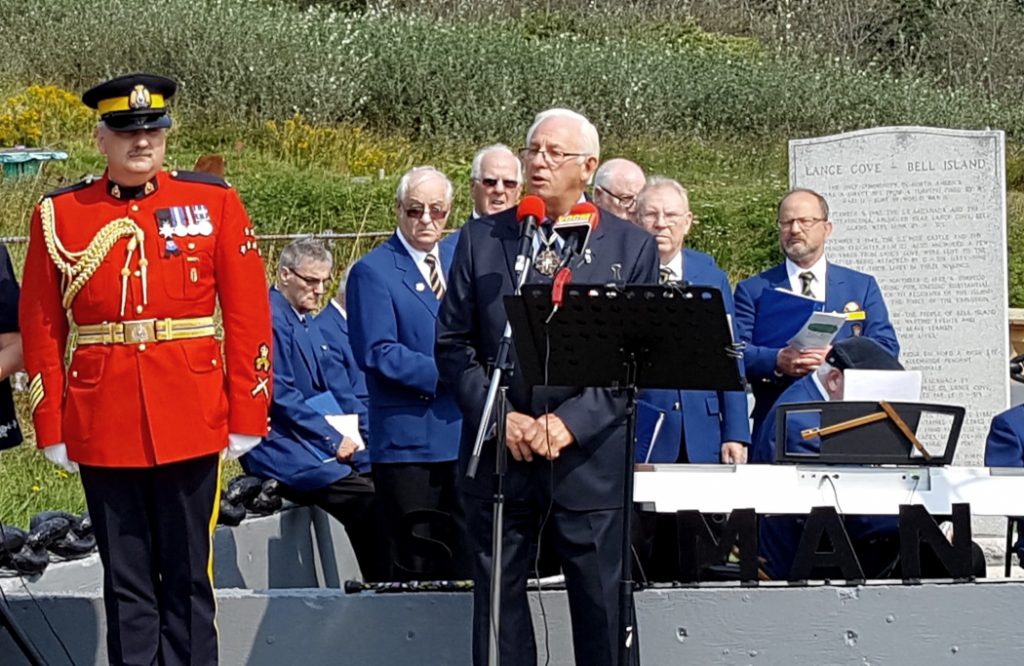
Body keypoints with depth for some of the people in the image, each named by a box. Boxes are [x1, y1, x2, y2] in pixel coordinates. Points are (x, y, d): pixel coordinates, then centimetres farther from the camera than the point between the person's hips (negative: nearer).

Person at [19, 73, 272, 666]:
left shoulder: (215, 204, 3)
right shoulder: (59, 215, 4)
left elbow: (249, 316, 2)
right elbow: (42, 329, 6)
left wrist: (248, 415, -3)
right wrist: (52, 429, 2)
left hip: (191, 424, -1)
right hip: (103, 431, 1)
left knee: (188, 575, 4)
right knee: (126, 581, 6)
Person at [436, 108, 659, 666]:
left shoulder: (631, 247, 4)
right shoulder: (481, 239, 8)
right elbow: (453, 344, 6)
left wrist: (571, 422, -13)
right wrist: (498, 417, -9)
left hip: (590, 456, -2)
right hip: (497, 453, 2)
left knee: (603, 607, 0)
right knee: (497, 602, 5)